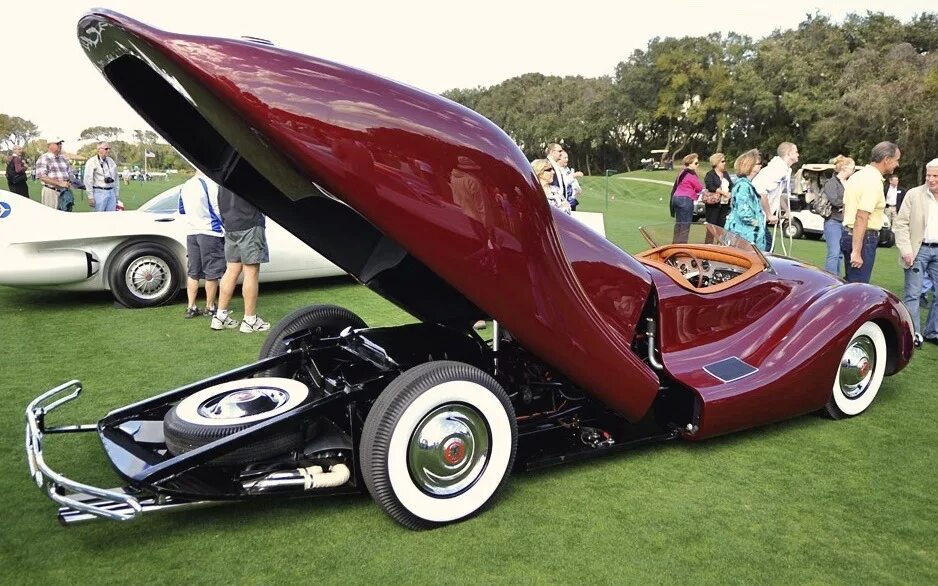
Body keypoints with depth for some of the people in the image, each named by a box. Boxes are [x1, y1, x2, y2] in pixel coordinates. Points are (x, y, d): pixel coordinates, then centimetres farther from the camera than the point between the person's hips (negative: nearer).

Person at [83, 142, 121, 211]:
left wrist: (116, 195, 17)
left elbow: (116, 179, 21)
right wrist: (90, 197, -12)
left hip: (111, 192, 6)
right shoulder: (91, 162, -3)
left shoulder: (111, 161, 15)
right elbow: (88, 180, -7)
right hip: (99, 192, -6)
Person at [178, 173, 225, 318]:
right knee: (212, 273, 3)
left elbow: (182, 210, 19)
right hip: (210, 232, -7)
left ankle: (191, 307, 11)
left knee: (192, 273, 12)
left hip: (191, 233, 7)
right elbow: (218, 209, -14)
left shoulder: (185, 186, 8)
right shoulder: (211, 184, -14)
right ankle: (209, 308, 9)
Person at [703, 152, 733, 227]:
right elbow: (710, 187, -18)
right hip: (713, 204, -6)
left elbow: (731, 186, 12)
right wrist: (723, 192, -20)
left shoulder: (726, 174, 18)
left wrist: (730, 193, -9)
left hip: (725, 204, 6)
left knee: (722, 225, 4)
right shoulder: (710, 174, -2)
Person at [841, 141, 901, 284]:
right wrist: (856, 252, -26)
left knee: (850, 284, 15)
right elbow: (862, 217, -23)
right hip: (864, 238, -10)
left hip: (848, 234, 10)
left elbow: (846, 208, 20)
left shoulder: (857, 176, 13)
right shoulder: (874, 181, -16)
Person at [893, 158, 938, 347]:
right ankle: (913, 333, 7)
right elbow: (900, 224, -4)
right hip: (919, 249, -4)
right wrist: (906, 250, -12)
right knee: (913, 293, -1)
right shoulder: (914, 194, -2)